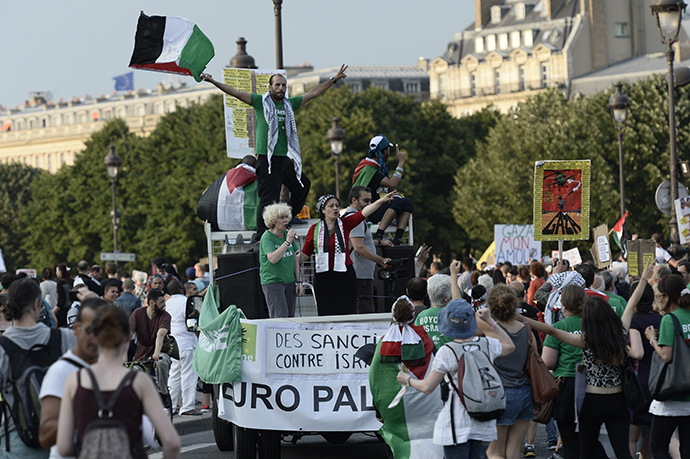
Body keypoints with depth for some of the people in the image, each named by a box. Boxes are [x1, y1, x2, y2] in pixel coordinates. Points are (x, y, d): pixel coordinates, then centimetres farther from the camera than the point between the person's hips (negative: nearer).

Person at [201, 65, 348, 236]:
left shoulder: (289, 104, 13)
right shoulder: (261, 101, -1)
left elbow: (313, 92, 19)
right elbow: (236, 93, -9)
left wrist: (334, 79, 19)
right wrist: (214, 82, -20)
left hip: (285, 159, 7)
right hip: (267, 160, -7)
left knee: (303, 184, 22)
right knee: (268, 200, -10)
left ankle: (290, 216, 41)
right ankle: (261, 238, -6)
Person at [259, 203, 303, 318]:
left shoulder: (288, 234, 7)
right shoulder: (267, 237, -12)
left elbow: (295, 259, 13)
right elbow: (273, 259, -28)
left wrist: (299, 281, 9)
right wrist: (288, 242, -28)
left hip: (289, 281, 6)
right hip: (272, 281, -6)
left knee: (290, 317, 5)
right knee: (281, 318, -14)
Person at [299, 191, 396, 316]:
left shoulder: (345, 224, 3)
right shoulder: (314, 229, 4)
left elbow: (363, 213, -10)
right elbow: (305, 254, 9)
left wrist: (381, 201, -23)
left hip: (345, 277, 0)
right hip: (323, 277, 0)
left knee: (347, 313, -4)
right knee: (326, 314, 3)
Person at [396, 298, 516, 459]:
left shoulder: (447, 352, -13)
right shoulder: (487, 345, 0)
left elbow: (427, 387, -7)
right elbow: (509, 346, 24)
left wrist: (408, 379, 13)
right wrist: (489, 321, 23)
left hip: (456, 424, -5)